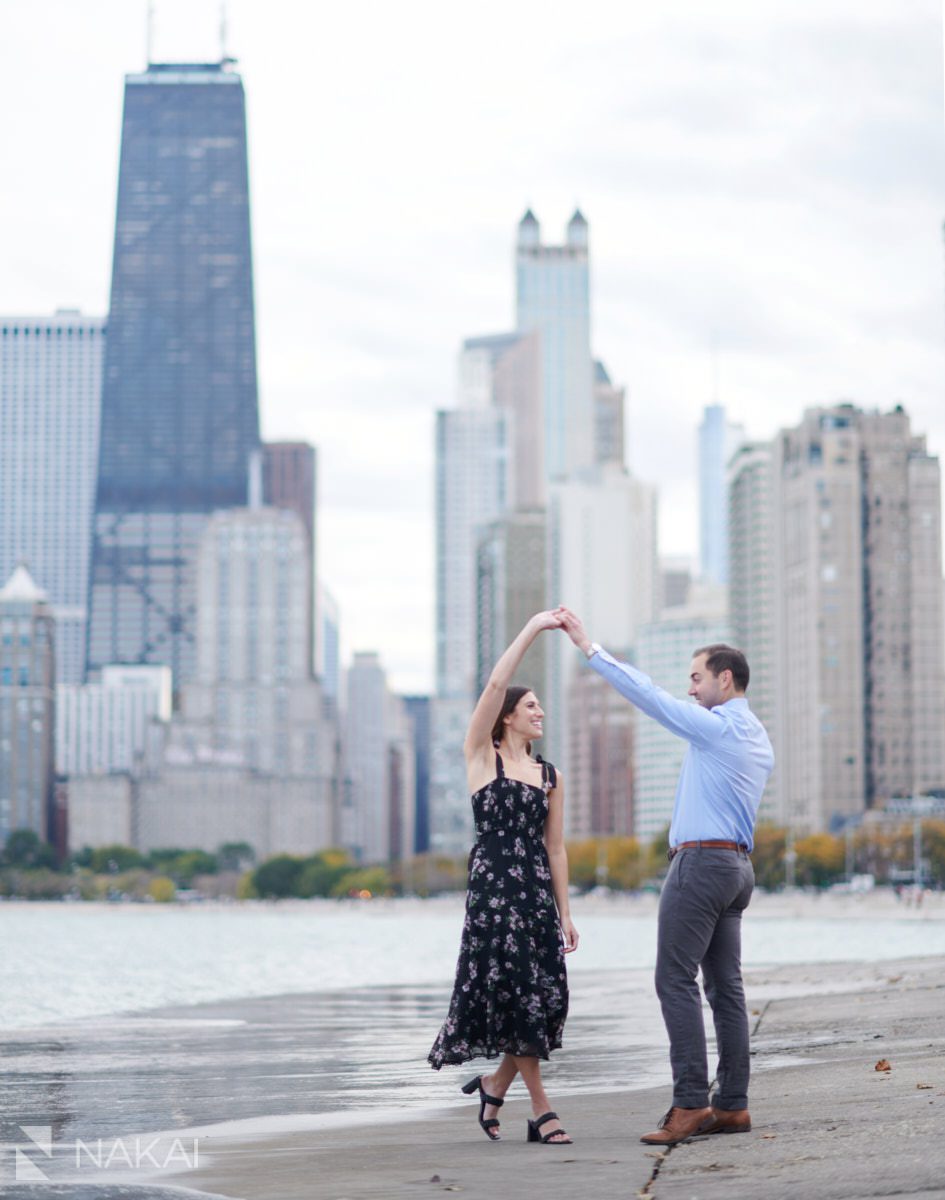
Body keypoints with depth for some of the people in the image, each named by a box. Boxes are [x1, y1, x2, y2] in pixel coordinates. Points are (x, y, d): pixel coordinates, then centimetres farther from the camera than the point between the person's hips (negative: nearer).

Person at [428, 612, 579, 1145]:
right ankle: (542, 1109, -3)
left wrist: (565, 912, 9)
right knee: (513, 991, -8)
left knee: (544, 995, -2)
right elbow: (495, 685, -10)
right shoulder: (481, 757, 3)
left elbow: (556, 846, 14)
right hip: (493, 886, -5)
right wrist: (532, 630, -10)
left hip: (538, 890, 5)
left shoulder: (551, 775, 15)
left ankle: (496, 1084, 20)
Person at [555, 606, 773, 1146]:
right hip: (738, 864, 9)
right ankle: (733, 1105, 6)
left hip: (701, 860, -9)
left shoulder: (716, 726, -11)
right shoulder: (759, 738, 16)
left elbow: (649, 694, -11)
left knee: (677, 980, -10)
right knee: (726, 984, 7)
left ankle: (691, 1103, -15)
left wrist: (589, 646, -8)